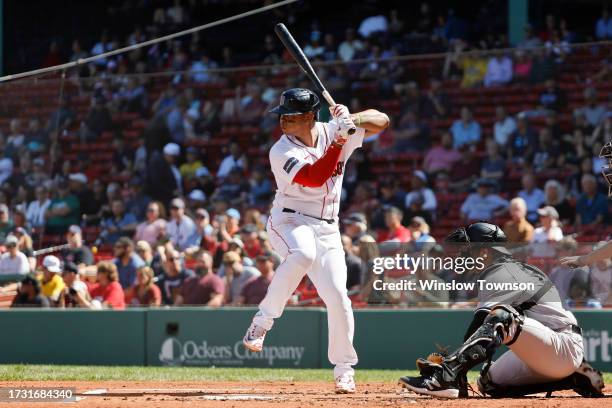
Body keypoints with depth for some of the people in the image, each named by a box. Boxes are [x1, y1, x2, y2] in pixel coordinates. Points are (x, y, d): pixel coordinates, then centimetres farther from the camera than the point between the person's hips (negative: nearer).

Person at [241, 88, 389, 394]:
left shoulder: (332, 131, 0)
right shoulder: (282, 151, -14)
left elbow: (381, 121, 0)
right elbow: (315, 177, -28)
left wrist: (352, 120, -18)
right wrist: (339, 141, -28)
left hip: (326, 228, 4)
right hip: (288, 222, -4)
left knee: (337, 297, -6)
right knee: (302, 254, -39)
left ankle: (344, 369, 10)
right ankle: (263, 320, -26)